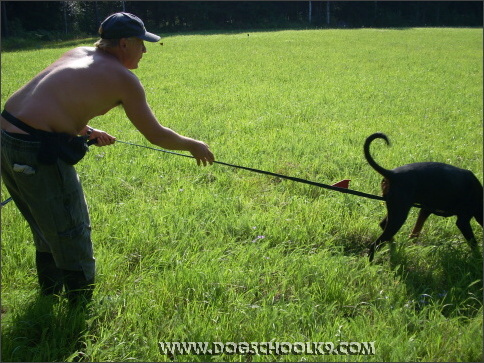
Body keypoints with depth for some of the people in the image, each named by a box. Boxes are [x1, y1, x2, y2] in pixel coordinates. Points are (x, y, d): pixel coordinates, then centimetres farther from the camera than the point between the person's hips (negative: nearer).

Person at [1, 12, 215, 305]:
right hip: (38, 152, -9)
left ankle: (50, 297, 43)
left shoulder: (78, 53, 16)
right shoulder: (123, 78, -5)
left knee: (47, 229, 26)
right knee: (72, 237, 6)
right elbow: (156, 135, 0)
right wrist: (194, 145, 15)